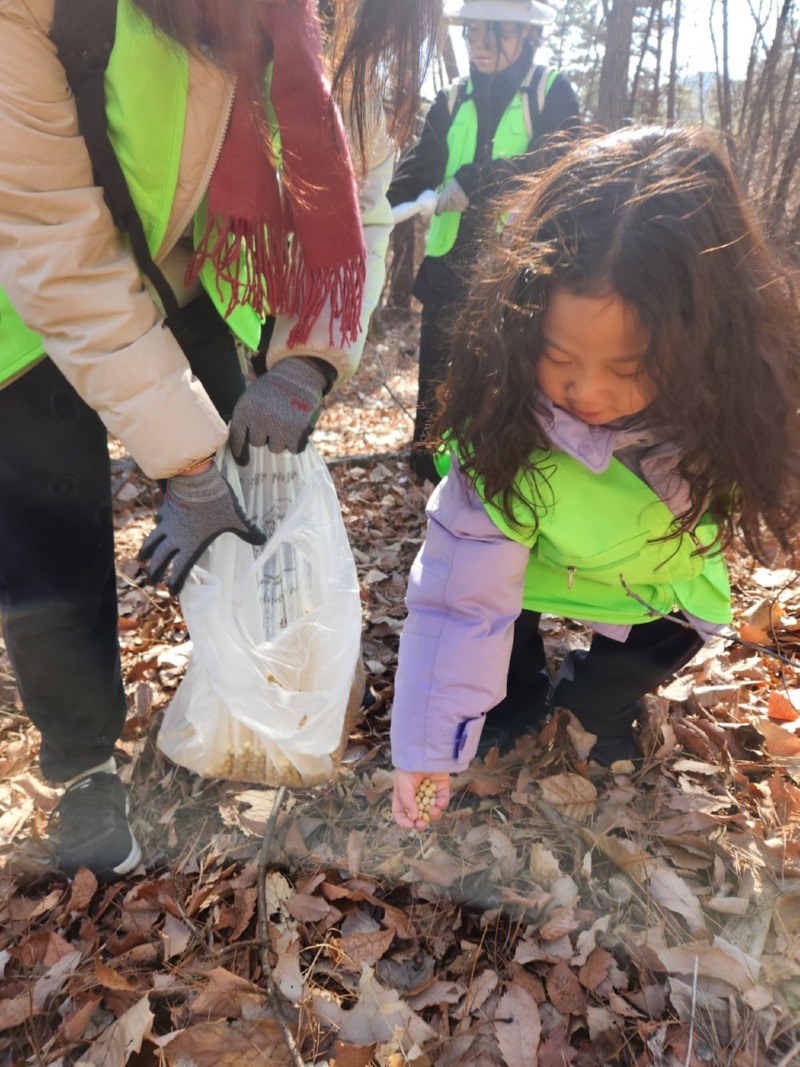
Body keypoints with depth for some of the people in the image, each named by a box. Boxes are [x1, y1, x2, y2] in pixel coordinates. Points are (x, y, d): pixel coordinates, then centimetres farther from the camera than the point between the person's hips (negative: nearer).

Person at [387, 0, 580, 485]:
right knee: (440, 377, 6)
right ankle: (431, 480, 20)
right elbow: (416, 171, 3)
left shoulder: (554, 93, 2)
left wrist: (471, 182, -24)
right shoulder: (452, 101, 13)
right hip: (452, 264, 4)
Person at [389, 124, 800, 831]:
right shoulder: (504, 432, -39)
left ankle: (599, 705, 34)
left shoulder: (729, 402, -33)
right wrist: (430, 743, -27)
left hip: (661, 587, 1)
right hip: (540, 575, -1)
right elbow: (461, 599, -32)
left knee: (600, 699, -1)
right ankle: (519, 696, 17)